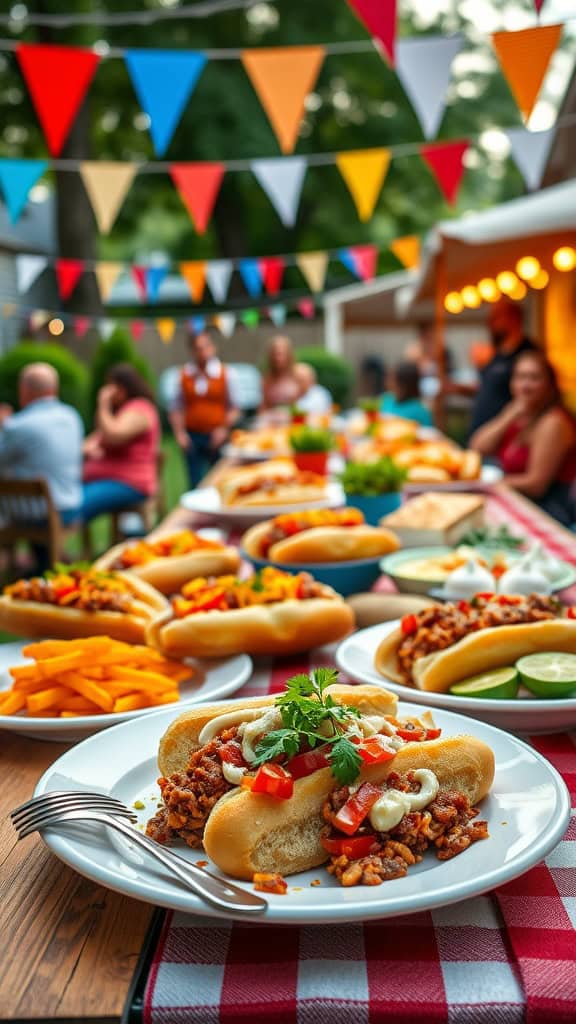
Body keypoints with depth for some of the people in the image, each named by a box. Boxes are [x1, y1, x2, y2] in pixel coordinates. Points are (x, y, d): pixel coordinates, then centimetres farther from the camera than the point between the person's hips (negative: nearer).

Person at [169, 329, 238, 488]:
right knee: (196, 483, 3)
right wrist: (180, 432, -2)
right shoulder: (185, 374, 4)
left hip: (216, 437, -1)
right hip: (192, 436, 1)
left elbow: (233, 408, 2)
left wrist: (224, 429, -11)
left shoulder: (223, 374, 0)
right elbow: (176, 408, 9)